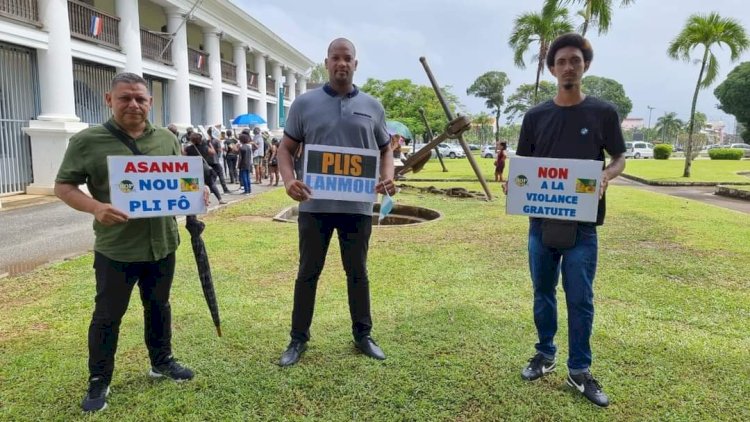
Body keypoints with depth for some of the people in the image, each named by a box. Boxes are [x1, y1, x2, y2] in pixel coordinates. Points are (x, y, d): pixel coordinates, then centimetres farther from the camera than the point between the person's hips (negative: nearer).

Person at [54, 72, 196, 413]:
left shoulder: (167, 139, 4)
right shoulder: (87, 141, -6)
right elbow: (63, 186, -5)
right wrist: (95, 207, -23)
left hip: (162, 244, 4)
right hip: (115, 248, -3)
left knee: (158, 306, 19)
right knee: (108, 314, 9)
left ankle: (161, 361, 38)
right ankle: (98, 381, 26)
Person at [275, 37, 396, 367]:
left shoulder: (372, 107, 8)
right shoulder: (305, 103, 2)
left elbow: (385, 149, 15)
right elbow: (286, 148, 4)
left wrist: (388, 178, -5)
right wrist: (288, 180, -15)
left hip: (358, 206, 1)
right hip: (315, 205, -1)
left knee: (357, 272, 13)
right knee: (308, 272, 9)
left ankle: (363, 335, 28)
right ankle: (298, 339, 23)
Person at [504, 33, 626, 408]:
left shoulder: (603, 113, 0)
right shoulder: (535, 116, 4)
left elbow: (619, 158, 7)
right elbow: (522, 165, 8)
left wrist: (606, 176, -16)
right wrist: (511, 183, -13)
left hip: (582, 224, -2)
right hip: (541, 220, 2)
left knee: (580, 299, 4)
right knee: (543, 292, 13)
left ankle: (579, 370, 19)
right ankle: (545, 354, 31)